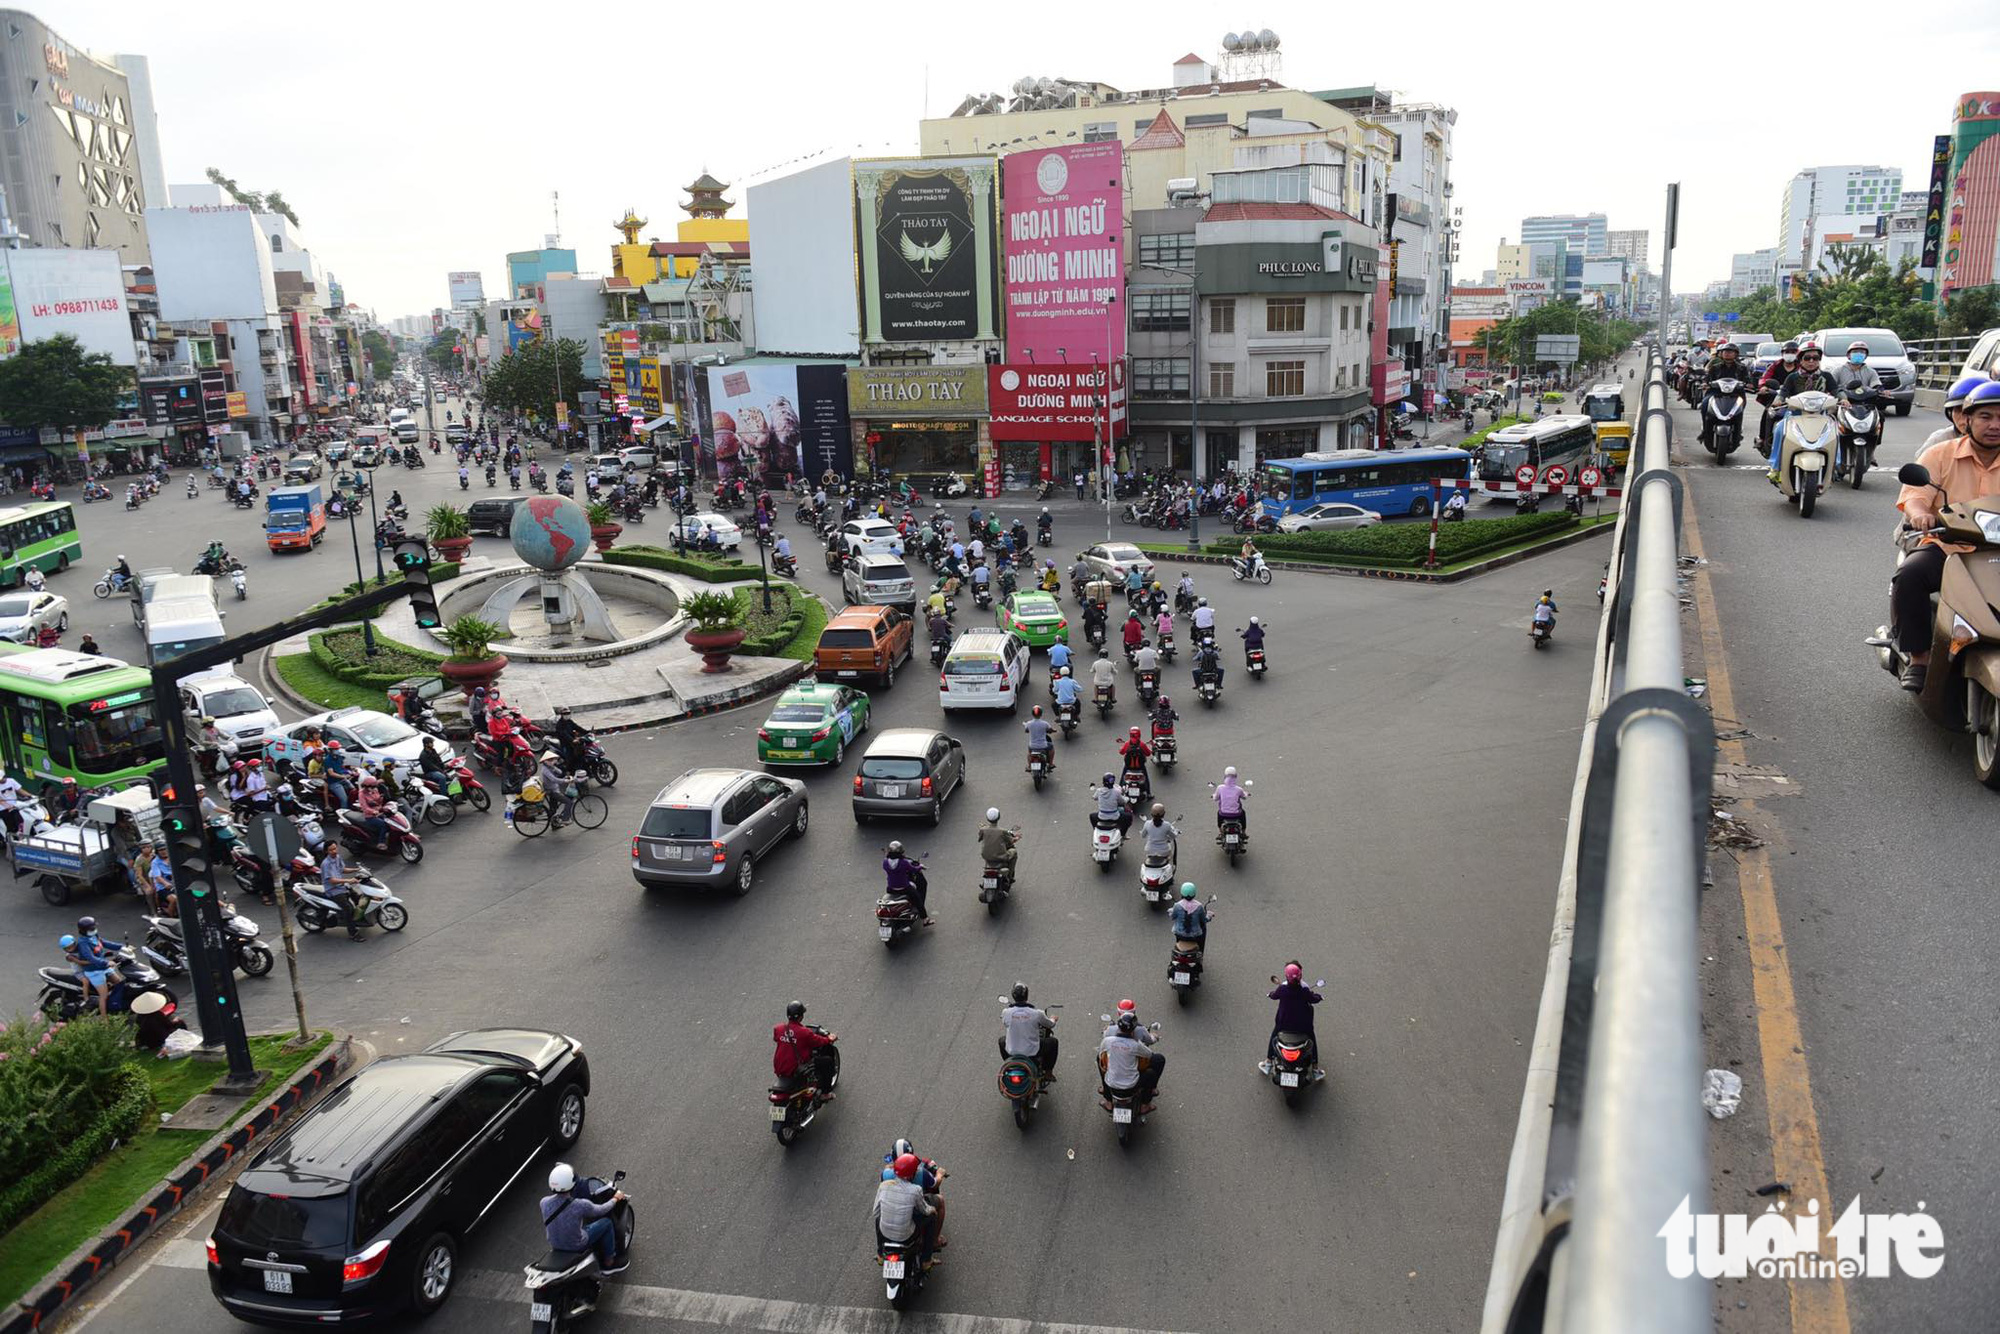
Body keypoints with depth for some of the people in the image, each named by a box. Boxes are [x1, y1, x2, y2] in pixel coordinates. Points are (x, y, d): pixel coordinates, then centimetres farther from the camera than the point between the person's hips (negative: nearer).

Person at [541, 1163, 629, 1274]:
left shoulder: (544, 1202, -18)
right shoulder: (580, 1205, -30)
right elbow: (600, 1210, -8)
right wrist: (615, 1199, 11)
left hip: (554, 1244, 5)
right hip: (577, 1245, -5)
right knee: (606, 1223, 11)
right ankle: (609, 1263, 25)